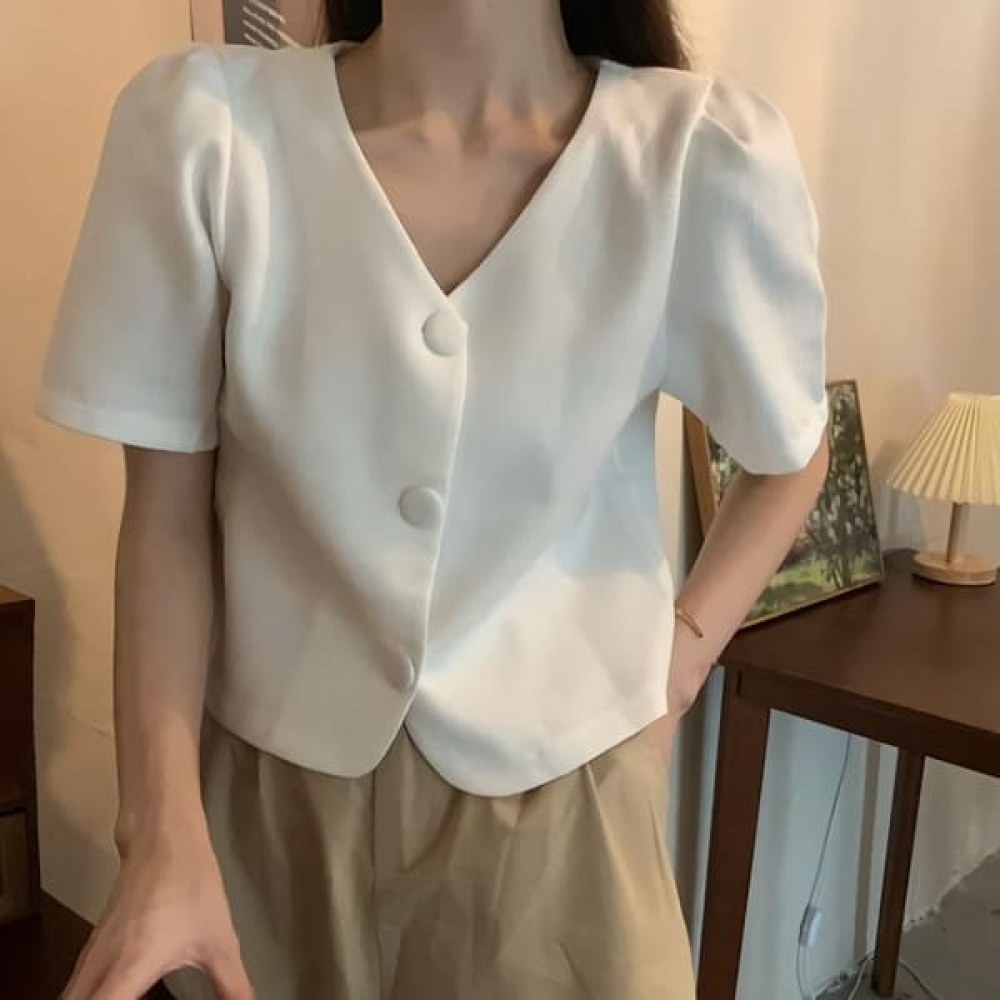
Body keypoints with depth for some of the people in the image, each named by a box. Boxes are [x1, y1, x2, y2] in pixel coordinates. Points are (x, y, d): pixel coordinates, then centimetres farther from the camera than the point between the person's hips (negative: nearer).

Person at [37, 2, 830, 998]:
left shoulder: (707, 157, -15)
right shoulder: (200, 123, -14)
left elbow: (789, 457, 2)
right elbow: (167, 513, -8)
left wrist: (675, 668, -5)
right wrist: (160, 835, -12)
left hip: (556, 789, 0)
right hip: (272, 787, 1)